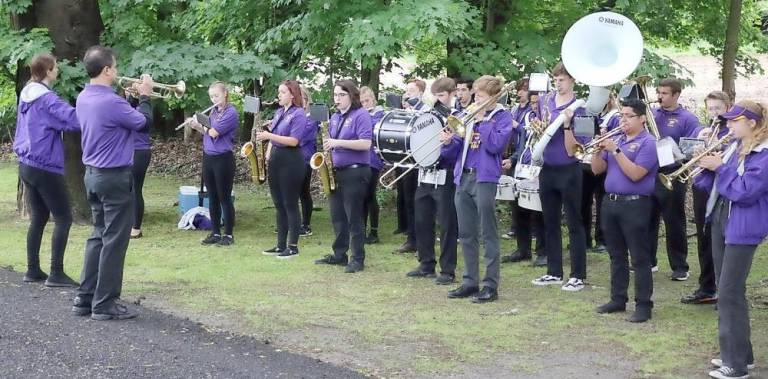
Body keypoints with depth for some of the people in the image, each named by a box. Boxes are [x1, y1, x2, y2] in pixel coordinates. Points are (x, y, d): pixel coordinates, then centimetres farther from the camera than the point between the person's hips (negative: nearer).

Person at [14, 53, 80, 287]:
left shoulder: (26, 96, 10)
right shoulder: (47, 99, -18)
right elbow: (75, 120, -29)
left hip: (27, 166, 9)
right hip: (46, 168, -9)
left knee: (38, 218, 14)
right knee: (63, 219, -3)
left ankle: (33, 270, 17)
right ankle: (56, 274, -5)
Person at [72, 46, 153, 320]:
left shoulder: (84, 98, 7)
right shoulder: (111, 101, -22)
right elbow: (143, 123, -12)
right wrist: (144, 96, 1)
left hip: (93, 174, 9)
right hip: (115, 176, -9)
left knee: (98, 236, 16)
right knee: (114, 241, -2)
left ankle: (85, 299, 17)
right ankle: (105, 305, 2)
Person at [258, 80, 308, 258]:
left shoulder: (298, 114, -10)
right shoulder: (279, 113, 16)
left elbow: (294, 140, -19)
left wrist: (270, 135, -23)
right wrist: (268, 155, 9)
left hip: (291, 161, -8)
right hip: (275, 160, 8)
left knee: (290, 204, -3)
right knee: (279, 205, 11)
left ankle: (293, 247, 3)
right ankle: (280, 245, 17)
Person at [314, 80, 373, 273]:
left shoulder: (361, 115, -10)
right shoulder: (335, 117, 14)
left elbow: (365, 143, -20)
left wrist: (338, 142, -24)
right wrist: (328, 145, 2)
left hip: (355, 172, -8)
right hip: (336, 172, 8)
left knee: (353, 217, -4)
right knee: (337, 216, 11)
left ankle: (358, 259, 2)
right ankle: (339, 255, 21)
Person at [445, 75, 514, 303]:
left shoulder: (502, 116, -2)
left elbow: (495, 145, -16)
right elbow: (460, 143, 15)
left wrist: (481, 120, -13)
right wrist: (449, 141, -6)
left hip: (485, 179, -6)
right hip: (463, 178, 6)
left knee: (488, 234, -2)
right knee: (466, 234, 10)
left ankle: (491, 286, 1)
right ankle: (470, 281, 18)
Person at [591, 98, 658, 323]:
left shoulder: (647, 143, -7)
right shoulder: (615, 140, 14)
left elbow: (635, 174, -18)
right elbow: (597, 170, 12)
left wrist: (615, 151, -19)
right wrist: (599, 150, -6)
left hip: (634, 205, -7)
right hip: (610, 203, 7)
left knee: (640, 258, -3)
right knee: (616, 256, 14)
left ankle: (643, 305, 0)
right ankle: (618, 300, 22)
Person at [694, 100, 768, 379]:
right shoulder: (734, 147, 11)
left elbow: (744, 191, -23)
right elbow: (715, 184, 14)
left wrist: (719, 167, -18)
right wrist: (706, 168, -5)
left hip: (742, 228, -9)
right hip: (720, 220, 9)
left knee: (730, 293, -9)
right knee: (724, 290, 14)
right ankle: (738, 352, 26)